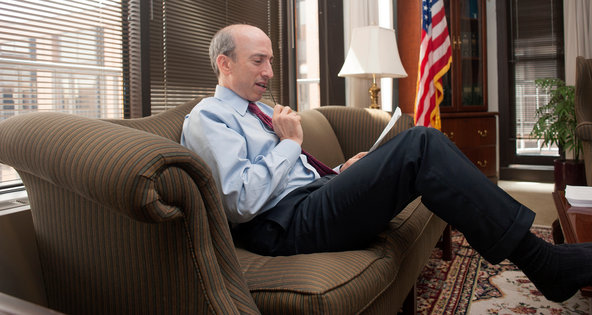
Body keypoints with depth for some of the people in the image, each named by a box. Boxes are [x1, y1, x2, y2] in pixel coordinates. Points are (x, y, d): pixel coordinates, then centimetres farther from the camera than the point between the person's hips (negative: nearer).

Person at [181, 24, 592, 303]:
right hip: (285, 225, -9)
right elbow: (242, 203, -18)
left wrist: (340, 173, 8)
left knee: (419, 145, -2)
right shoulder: (207, 118, -4)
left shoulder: (258, 111, 24)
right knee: (421, 146, -20)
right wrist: (290, 143, -10)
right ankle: (548, 265, -12)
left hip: (313, 200, 9)